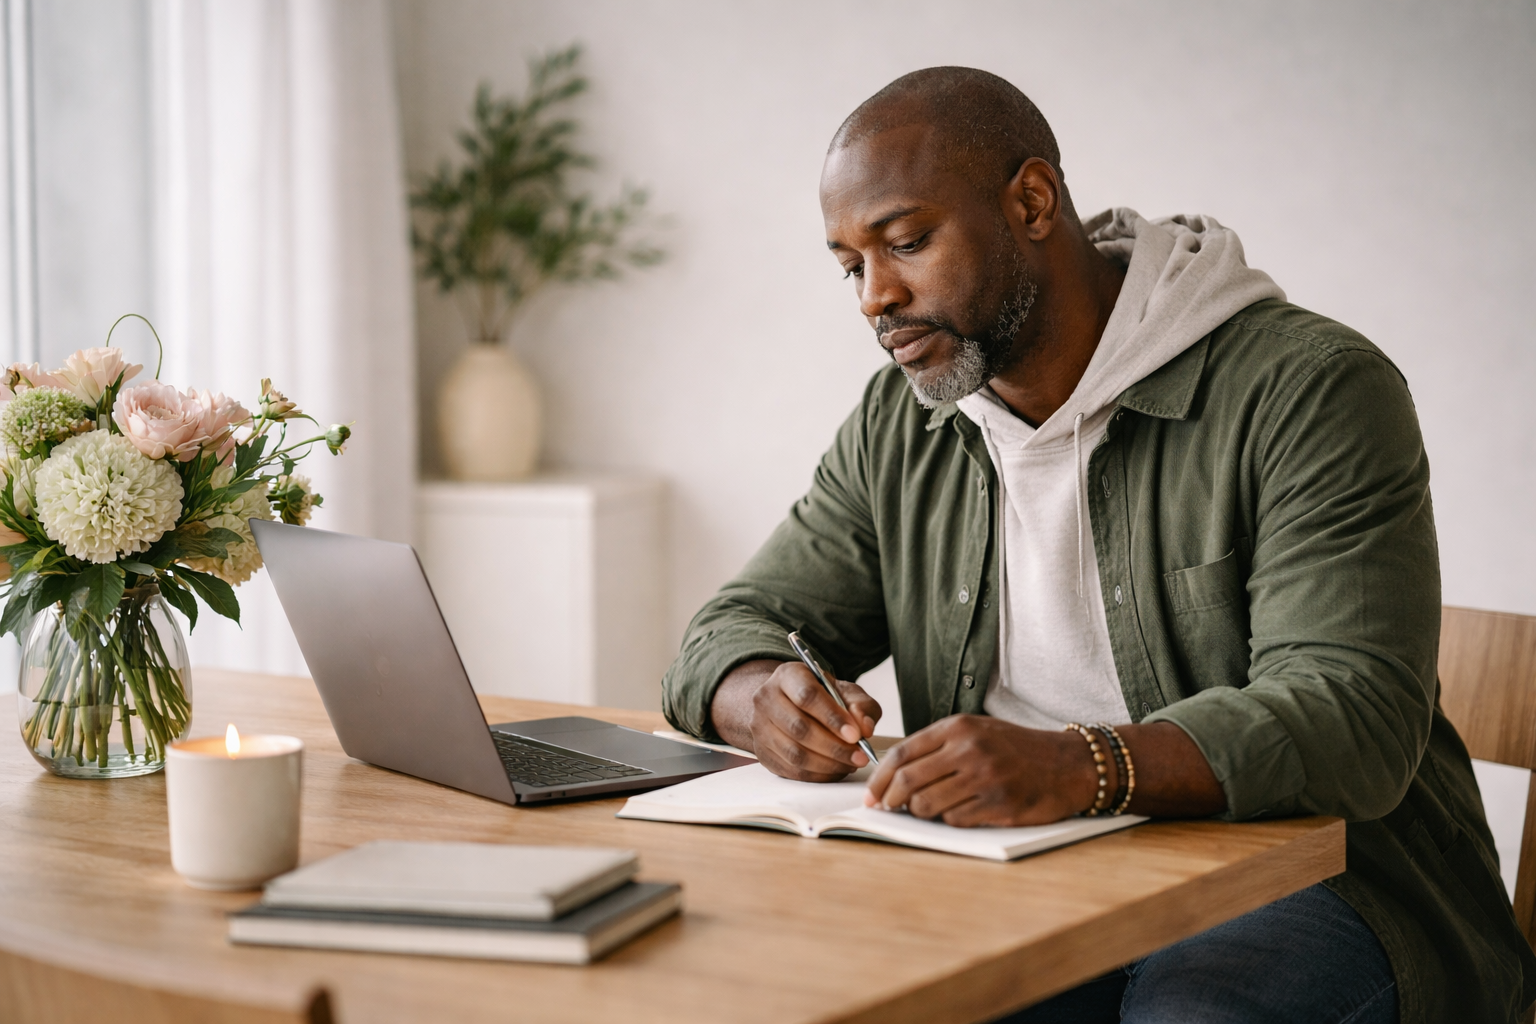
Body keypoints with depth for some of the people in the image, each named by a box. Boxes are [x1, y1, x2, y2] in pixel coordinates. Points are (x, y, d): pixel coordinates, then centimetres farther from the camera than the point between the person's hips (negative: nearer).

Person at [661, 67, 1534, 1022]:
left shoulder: (1312, 385, -10)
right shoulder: (899, 425, 10)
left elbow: (1353, 718, -22)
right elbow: (734, 630, 13)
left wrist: (1079, 767, -39)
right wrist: (769, 701, -14)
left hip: (1306, 879, -5)